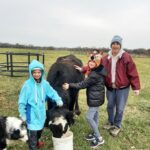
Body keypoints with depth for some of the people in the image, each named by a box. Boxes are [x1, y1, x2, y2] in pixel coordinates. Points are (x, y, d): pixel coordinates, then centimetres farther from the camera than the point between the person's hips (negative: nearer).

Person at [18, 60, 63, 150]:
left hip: (41, 113, 6)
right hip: (32, 115, -5)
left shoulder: (45, 83, -8)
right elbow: (22, 101, -14)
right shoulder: (27, 85, -21)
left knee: (40, 129, 26)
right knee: (32, 133, 1)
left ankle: (37, 142, 55)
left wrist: (58, 100, -17)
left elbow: (52, 92, 1)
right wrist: (22, 114, -9)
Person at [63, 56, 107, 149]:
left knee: (89, 117, -5)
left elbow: (83, 84, -22)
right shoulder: (99, 70, 4)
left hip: (95, 98, -10)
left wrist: (69, 85, -19)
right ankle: (95, 133, 36)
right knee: (95, 114, 20)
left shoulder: (94, 75, -27)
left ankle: (99, 138, 6)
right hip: (97, 97, 11)